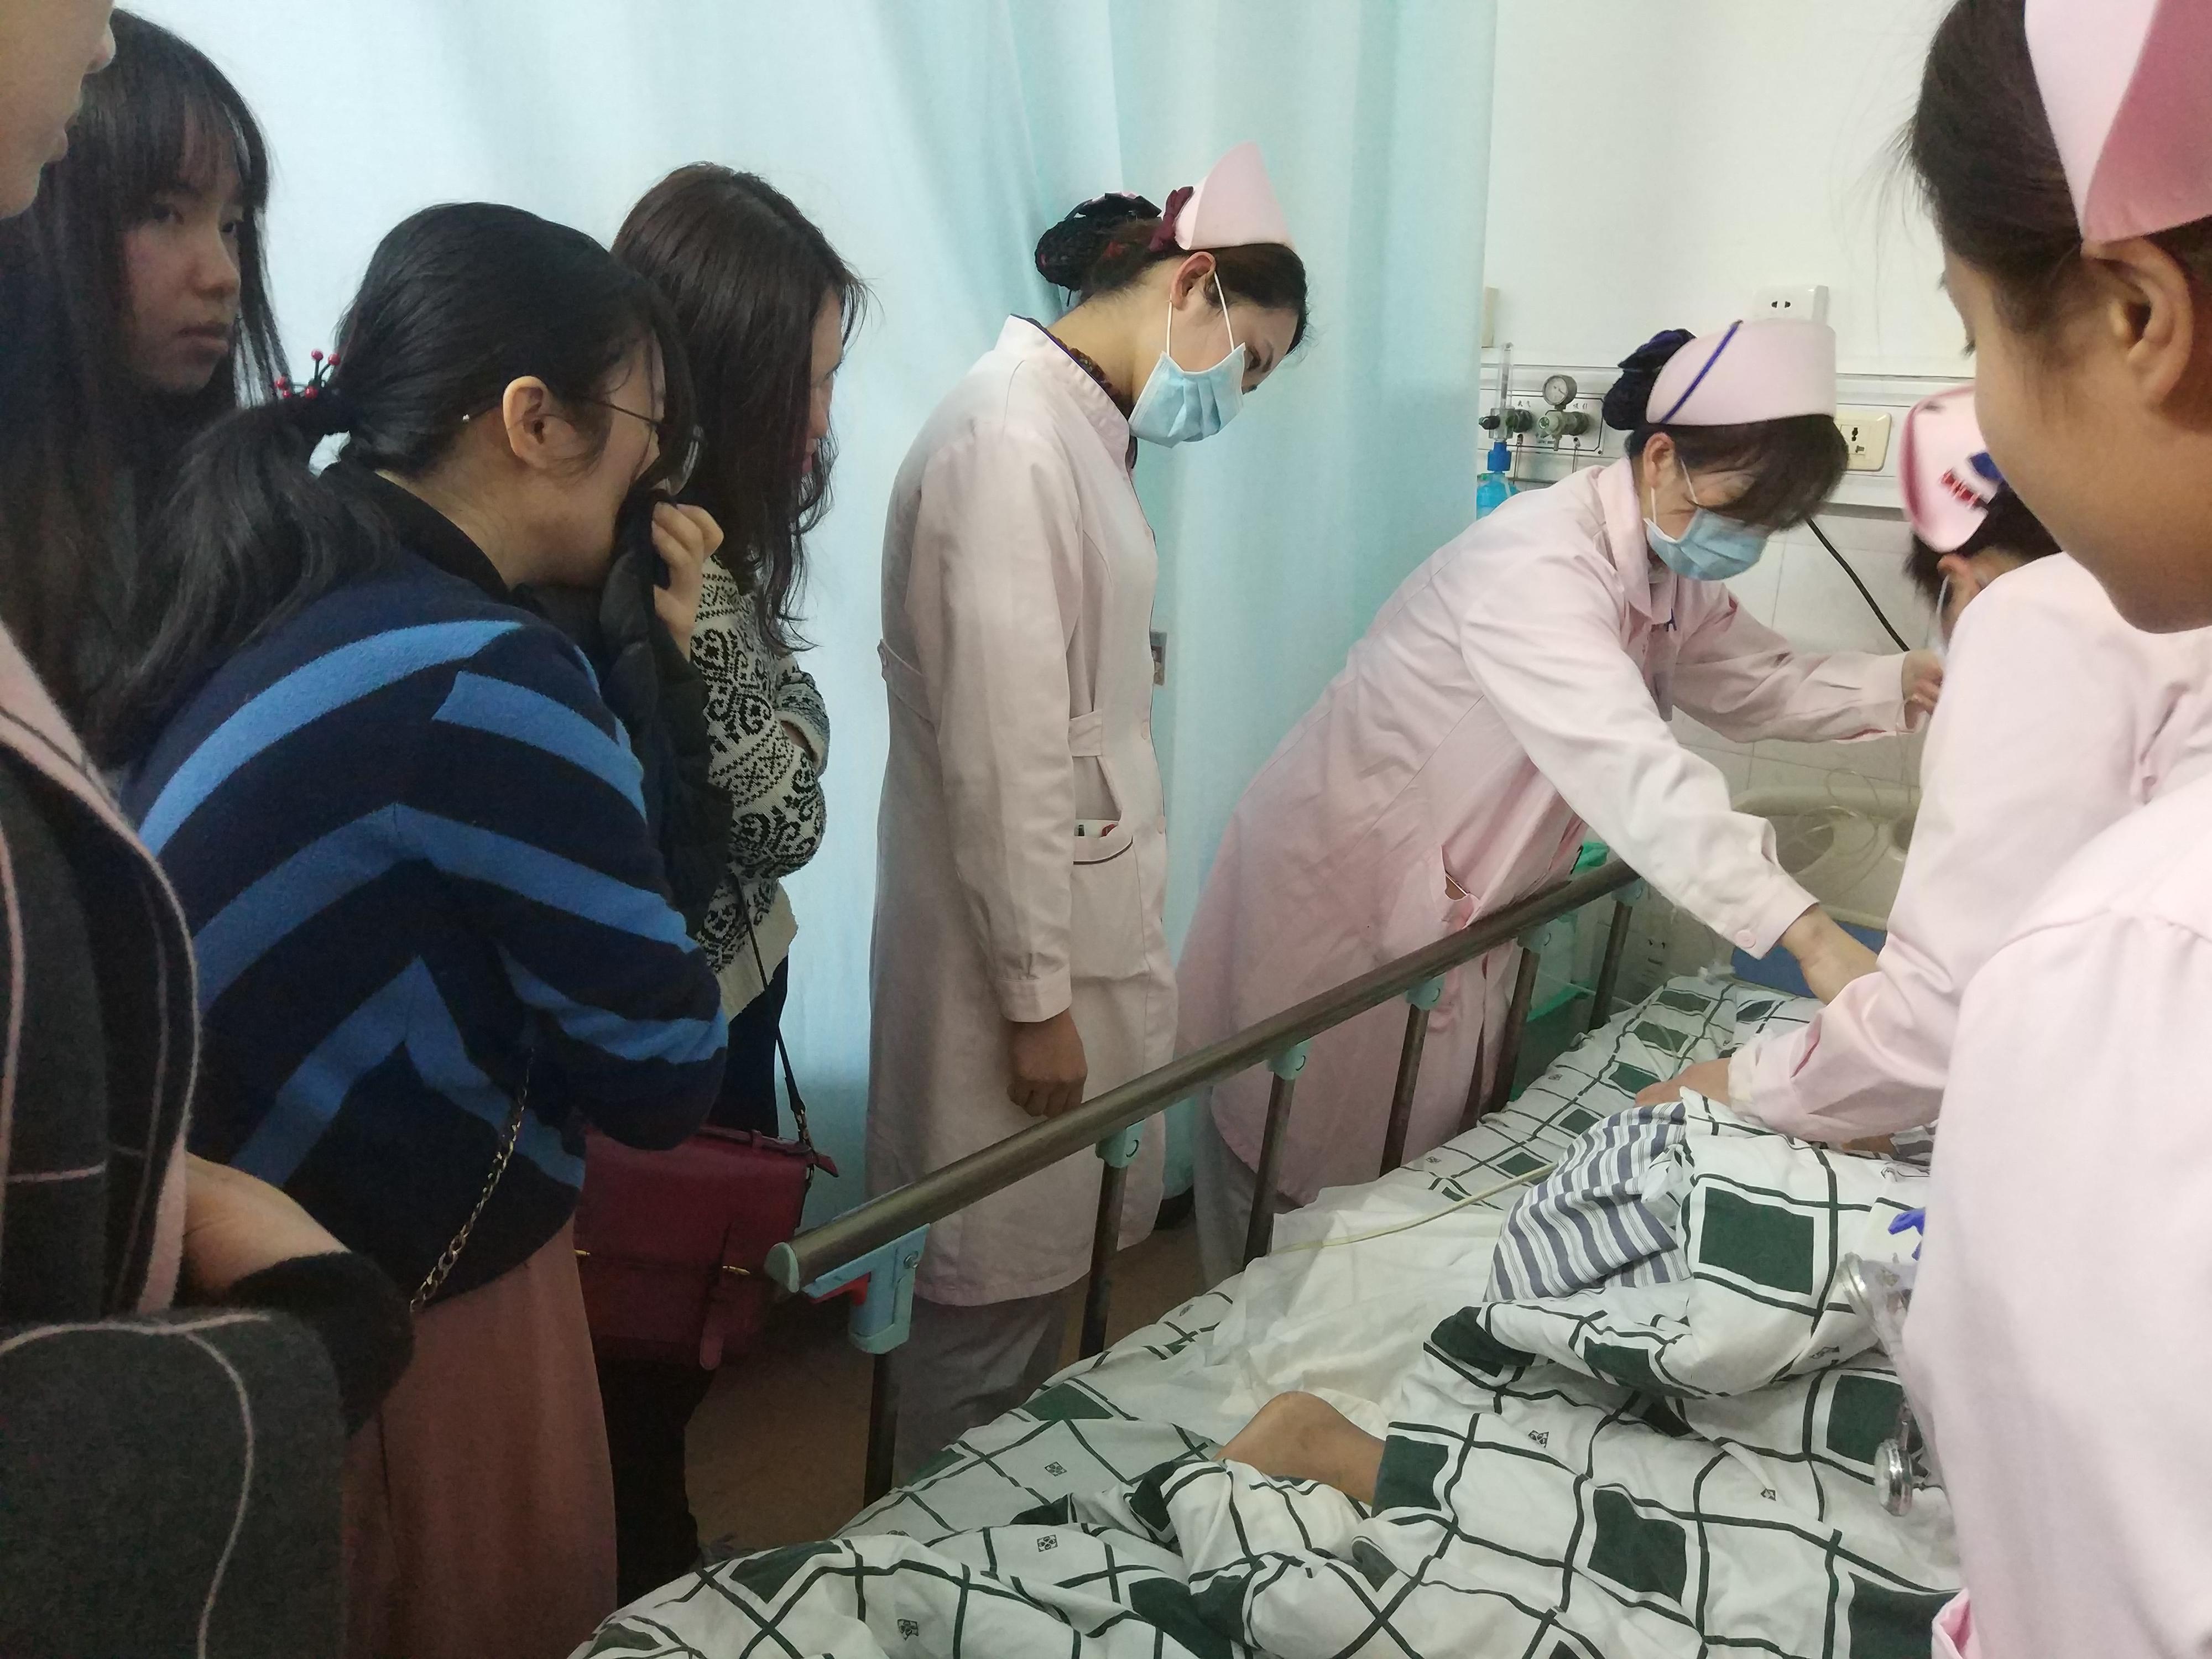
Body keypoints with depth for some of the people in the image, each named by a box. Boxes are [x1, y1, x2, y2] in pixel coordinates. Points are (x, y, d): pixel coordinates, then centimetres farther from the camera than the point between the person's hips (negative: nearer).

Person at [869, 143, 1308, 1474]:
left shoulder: (1083, 428, 11)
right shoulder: (1011, 440, -19)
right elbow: (998, 753, -22)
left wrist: (1109, 962, 16)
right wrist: (1038, 996, -18)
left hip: (1081, 918, 10)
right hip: (1017, 934, -10)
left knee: (1049, 1251, 20)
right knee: (997, 1279, 5)